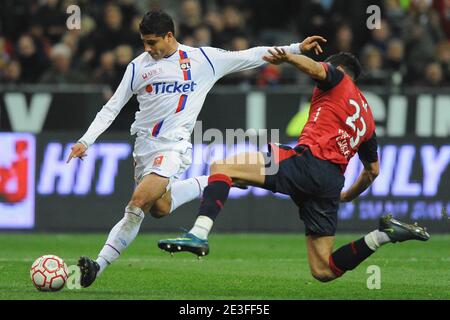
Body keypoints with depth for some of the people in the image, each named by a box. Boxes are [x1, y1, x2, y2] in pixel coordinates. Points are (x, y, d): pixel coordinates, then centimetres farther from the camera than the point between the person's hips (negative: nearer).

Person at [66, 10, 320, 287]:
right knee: (159, 207, 4)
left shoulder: (202, 59, 3)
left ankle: (100, 265, -18)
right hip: (144, 144, 5)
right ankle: (207, 185, 29)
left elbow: (250, 56, 9)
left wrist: (297, 48, 7)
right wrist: (86, 141, 3)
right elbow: (112, 108, 12)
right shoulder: (138, 67, 8)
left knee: (139, 201, -20)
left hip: (173, 145, -5)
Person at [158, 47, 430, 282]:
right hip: (333, 183, 7)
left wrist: (287, 56, -28)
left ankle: (199, 235, -27)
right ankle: (385, 234, -4)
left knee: (222, 167, -5)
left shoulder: (339, 79, 12)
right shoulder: (367, 117, 32)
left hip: (309, 162, -7)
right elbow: (372, 170, 37)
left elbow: (317, 70, -13)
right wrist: (346, 197, 49)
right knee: (323, 271, 9)